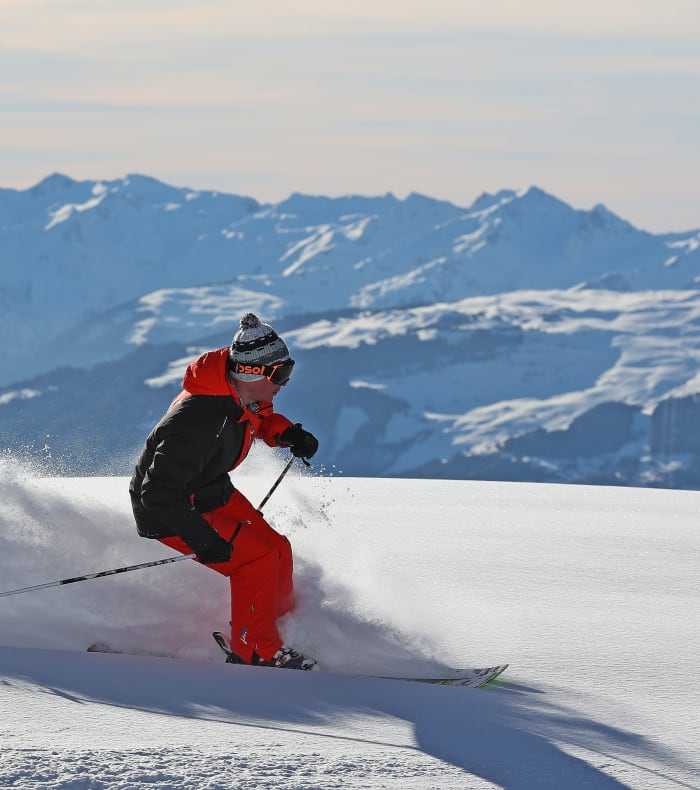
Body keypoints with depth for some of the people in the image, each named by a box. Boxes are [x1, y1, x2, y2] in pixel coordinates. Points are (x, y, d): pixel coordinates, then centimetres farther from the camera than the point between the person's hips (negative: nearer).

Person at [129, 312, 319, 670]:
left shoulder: (245, 392, -11)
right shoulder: (199, 421, -38)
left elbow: (258, 417, 17)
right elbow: (159, 493, -34)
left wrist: (286, 433, -3)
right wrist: (203, 540, -35)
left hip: (215, 493, 9)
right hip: (171, 511, -9)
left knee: (276, 549, 6)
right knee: (257, 559, -17)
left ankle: (285, 623, 28)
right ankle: (256, 652, -2)